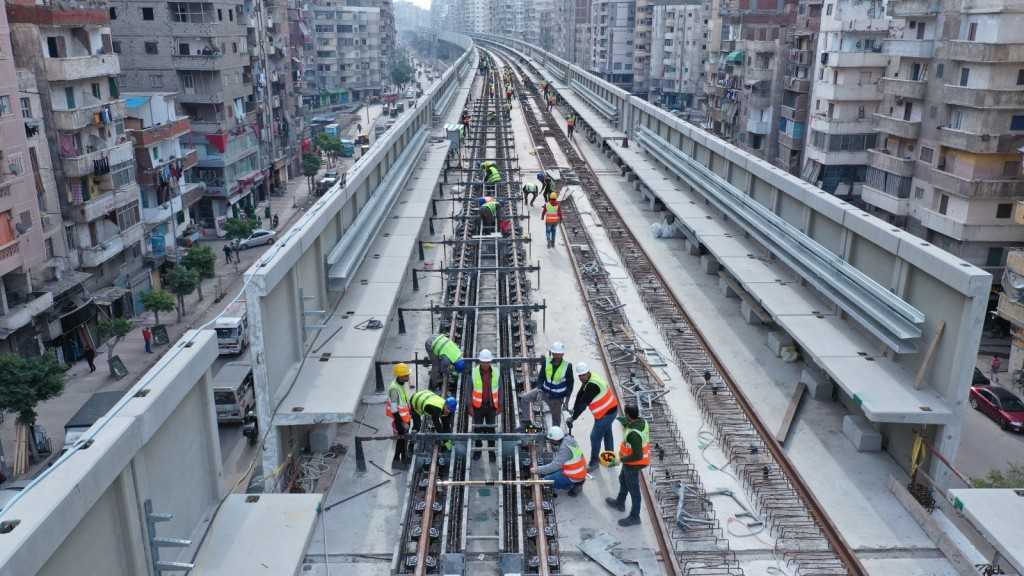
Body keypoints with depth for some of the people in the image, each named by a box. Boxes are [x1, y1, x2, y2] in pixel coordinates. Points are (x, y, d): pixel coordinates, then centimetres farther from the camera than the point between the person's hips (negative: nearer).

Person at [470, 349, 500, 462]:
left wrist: (500, 406, 3)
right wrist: (470, 407, -6)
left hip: (491, 406, 0)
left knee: (491, 429, 7)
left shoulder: (496, 373, -10)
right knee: (478, 428, 12)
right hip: (478, 406, 0)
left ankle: (492, 450, 23)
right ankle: (477, 449, 31)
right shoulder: (474, 373, -14)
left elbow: (499, 390, 0)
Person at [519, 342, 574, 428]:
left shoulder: (567, 366, -17)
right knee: (523, 399, -13)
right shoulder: (547, 361, -11)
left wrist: (566, 400, -9)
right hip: (544, 391, 2)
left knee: (556, 419, 11)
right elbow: (541, 377, -4)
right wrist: (539, 391, -18)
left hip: (557, 397, -2)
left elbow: (570, 384, -7)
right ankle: (525, 423, -6)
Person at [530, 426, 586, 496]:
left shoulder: (565, 448, -28)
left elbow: (555, 465, -29)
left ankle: (574, 485, -2)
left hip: (573, 476, -10)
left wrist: (538, 469, -25)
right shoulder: (566, 439, -1)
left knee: (546, 481, -10)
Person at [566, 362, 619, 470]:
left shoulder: (592, 385, -32)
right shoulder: (587, 380, -2)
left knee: (595, 437, 2)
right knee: (607, 433, 26)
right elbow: (579, 396, 2)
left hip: (607, 413, -10)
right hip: (610, 409, 10)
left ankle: (594, 462, 17)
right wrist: (573, 410, -2)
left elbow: (583, 403, -30)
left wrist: (573, 418, -24)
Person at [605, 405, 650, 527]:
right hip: (638, 460, 9)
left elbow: (637, 456, -33)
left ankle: (634, 517, 32)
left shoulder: (633, 434, -39)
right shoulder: (642, 421, -13)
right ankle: (620, 503, 53)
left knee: (633, 489, 12)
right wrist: (625, 421, 20)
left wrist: (623, 459, -20)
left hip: (633, 463, -9)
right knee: (623, 480, 31)